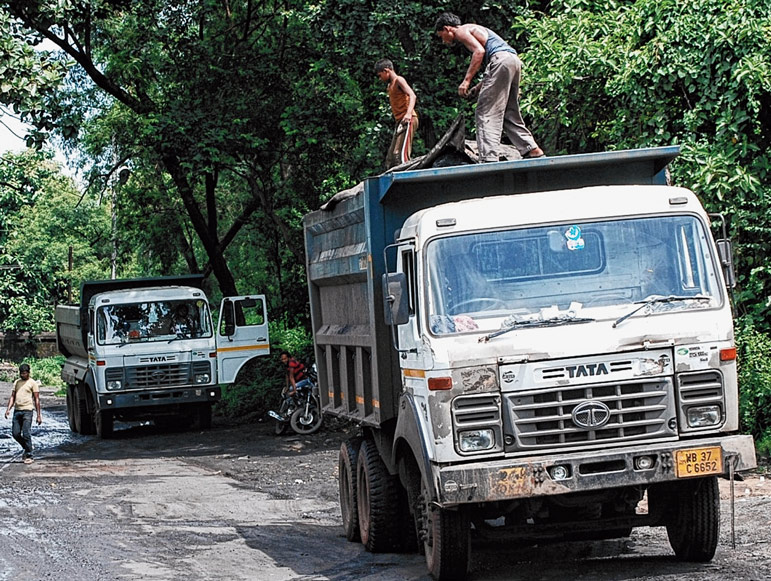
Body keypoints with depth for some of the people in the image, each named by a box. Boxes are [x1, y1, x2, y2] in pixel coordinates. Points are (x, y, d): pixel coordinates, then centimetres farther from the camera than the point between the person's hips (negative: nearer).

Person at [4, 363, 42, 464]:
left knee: (26, 434, -10)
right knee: (15, 434, 2)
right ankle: (27, 448, 24)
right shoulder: (17, 382, 17)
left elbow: (37, 399, 0)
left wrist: (39, 415, -5)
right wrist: (8, 409, 1)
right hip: (17, 410, 6)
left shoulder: (32, 383, 2)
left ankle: (29, 456, -6)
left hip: (27, 410, -6)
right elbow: (12, 397, 16)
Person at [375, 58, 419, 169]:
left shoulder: (399, 80, -5)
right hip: (400, 122, 10)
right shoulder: (391, 85, 22)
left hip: (407, 121, -10)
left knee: (400, 154, -21)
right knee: (391, 157, 8)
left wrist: (409, 113, -35)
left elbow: (412, 96, -20)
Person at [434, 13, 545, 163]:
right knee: (509, 114, 16)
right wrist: (477, 88, 25)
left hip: (501, 60, -10)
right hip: (514, 60, 10)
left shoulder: (461, 31, 6)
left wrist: (467, 80, -13)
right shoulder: (473, 30, 34)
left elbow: (479, 51, -12)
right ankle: (532, 150, 11)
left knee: (486, 113, -11)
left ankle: (488, 158, -20)